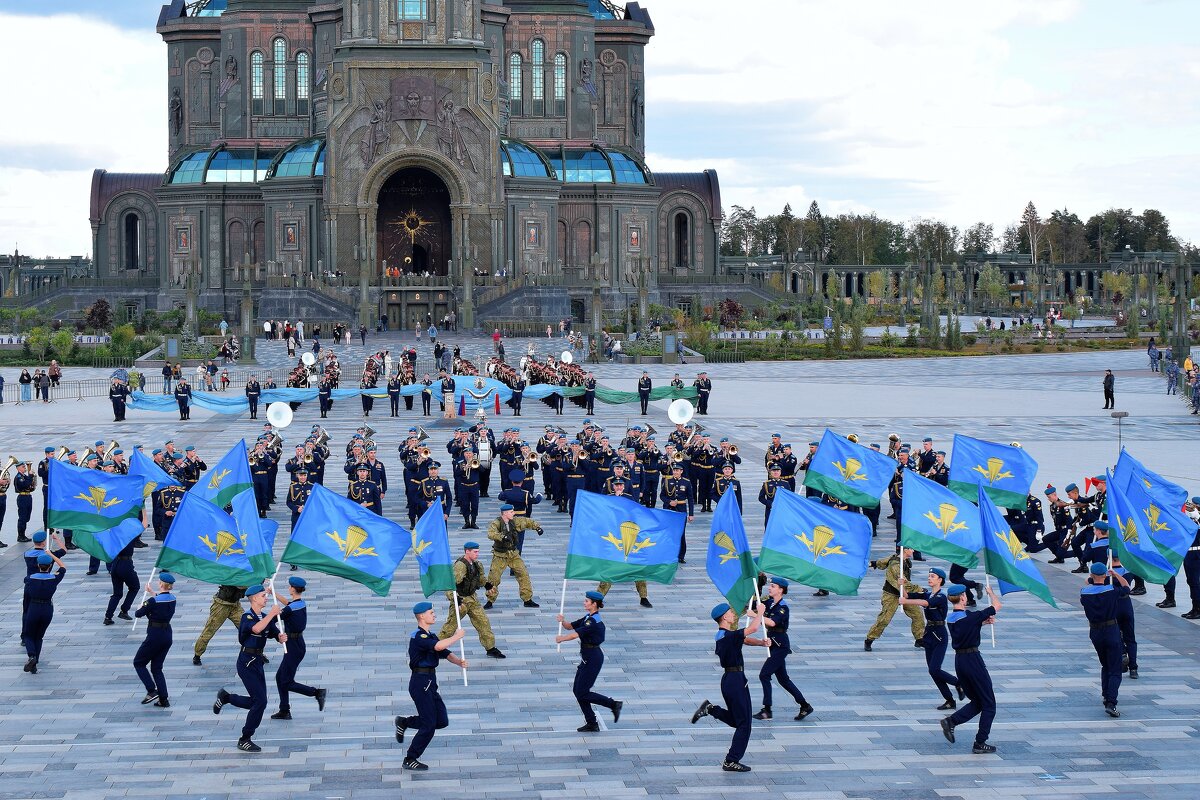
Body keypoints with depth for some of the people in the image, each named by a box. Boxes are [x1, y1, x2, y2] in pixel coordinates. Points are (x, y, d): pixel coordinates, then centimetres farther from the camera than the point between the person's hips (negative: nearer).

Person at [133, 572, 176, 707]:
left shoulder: (153, 601, -19)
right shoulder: (172, 599, 1)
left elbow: (138, 614, -7)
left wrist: (140, 608, 15)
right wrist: (152, 593, 37)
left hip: (154, 636, -7)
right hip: (167, 636, 7)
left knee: (139, 663, 12)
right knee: (157, 668, 16)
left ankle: (152, 691, -1)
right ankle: (163, 700, 9)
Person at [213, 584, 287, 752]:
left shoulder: (266, 618, 11)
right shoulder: (247, 617, -13)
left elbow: (277, 635, 8)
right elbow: (257, 628, -35)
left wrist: (282, 637, -15)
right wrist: (272, 614, -28)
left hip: (257, 662, 8)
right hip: (247, 662, -8)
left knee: (257, 701, 10)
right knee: (260, 701, -11)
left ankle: (225, 697, 32)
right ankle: (245, 740, 0)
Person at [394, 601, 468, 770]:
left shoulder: (430, 637, 18)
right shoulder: (418, 636, -14)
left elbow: (445, 653, 12)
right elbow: (439, 646, -30)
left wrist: (458, 661, -8)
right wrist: (456, 636, -17)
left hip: (430, 683, 9)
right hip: (420, 682, -9)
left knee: (442, 721, 8)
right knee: (429, 725, -7)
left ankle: (404, 722, 23)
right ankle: (410, 760, 4)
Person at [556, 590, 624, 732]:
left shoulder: (594, 622, -21)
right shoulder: (588, 618, 10)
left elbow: (576, 634, -23)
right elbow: (571, 626, 14)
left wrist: (561, 638, -7)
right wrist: (562, 621, -7)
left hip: (593, 659, -10)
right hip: (587, 658, 10)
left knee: (582, 693, -5)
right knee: (577, 690, 11)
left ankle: (614, 704, 6)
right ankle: (591, 724, 16)